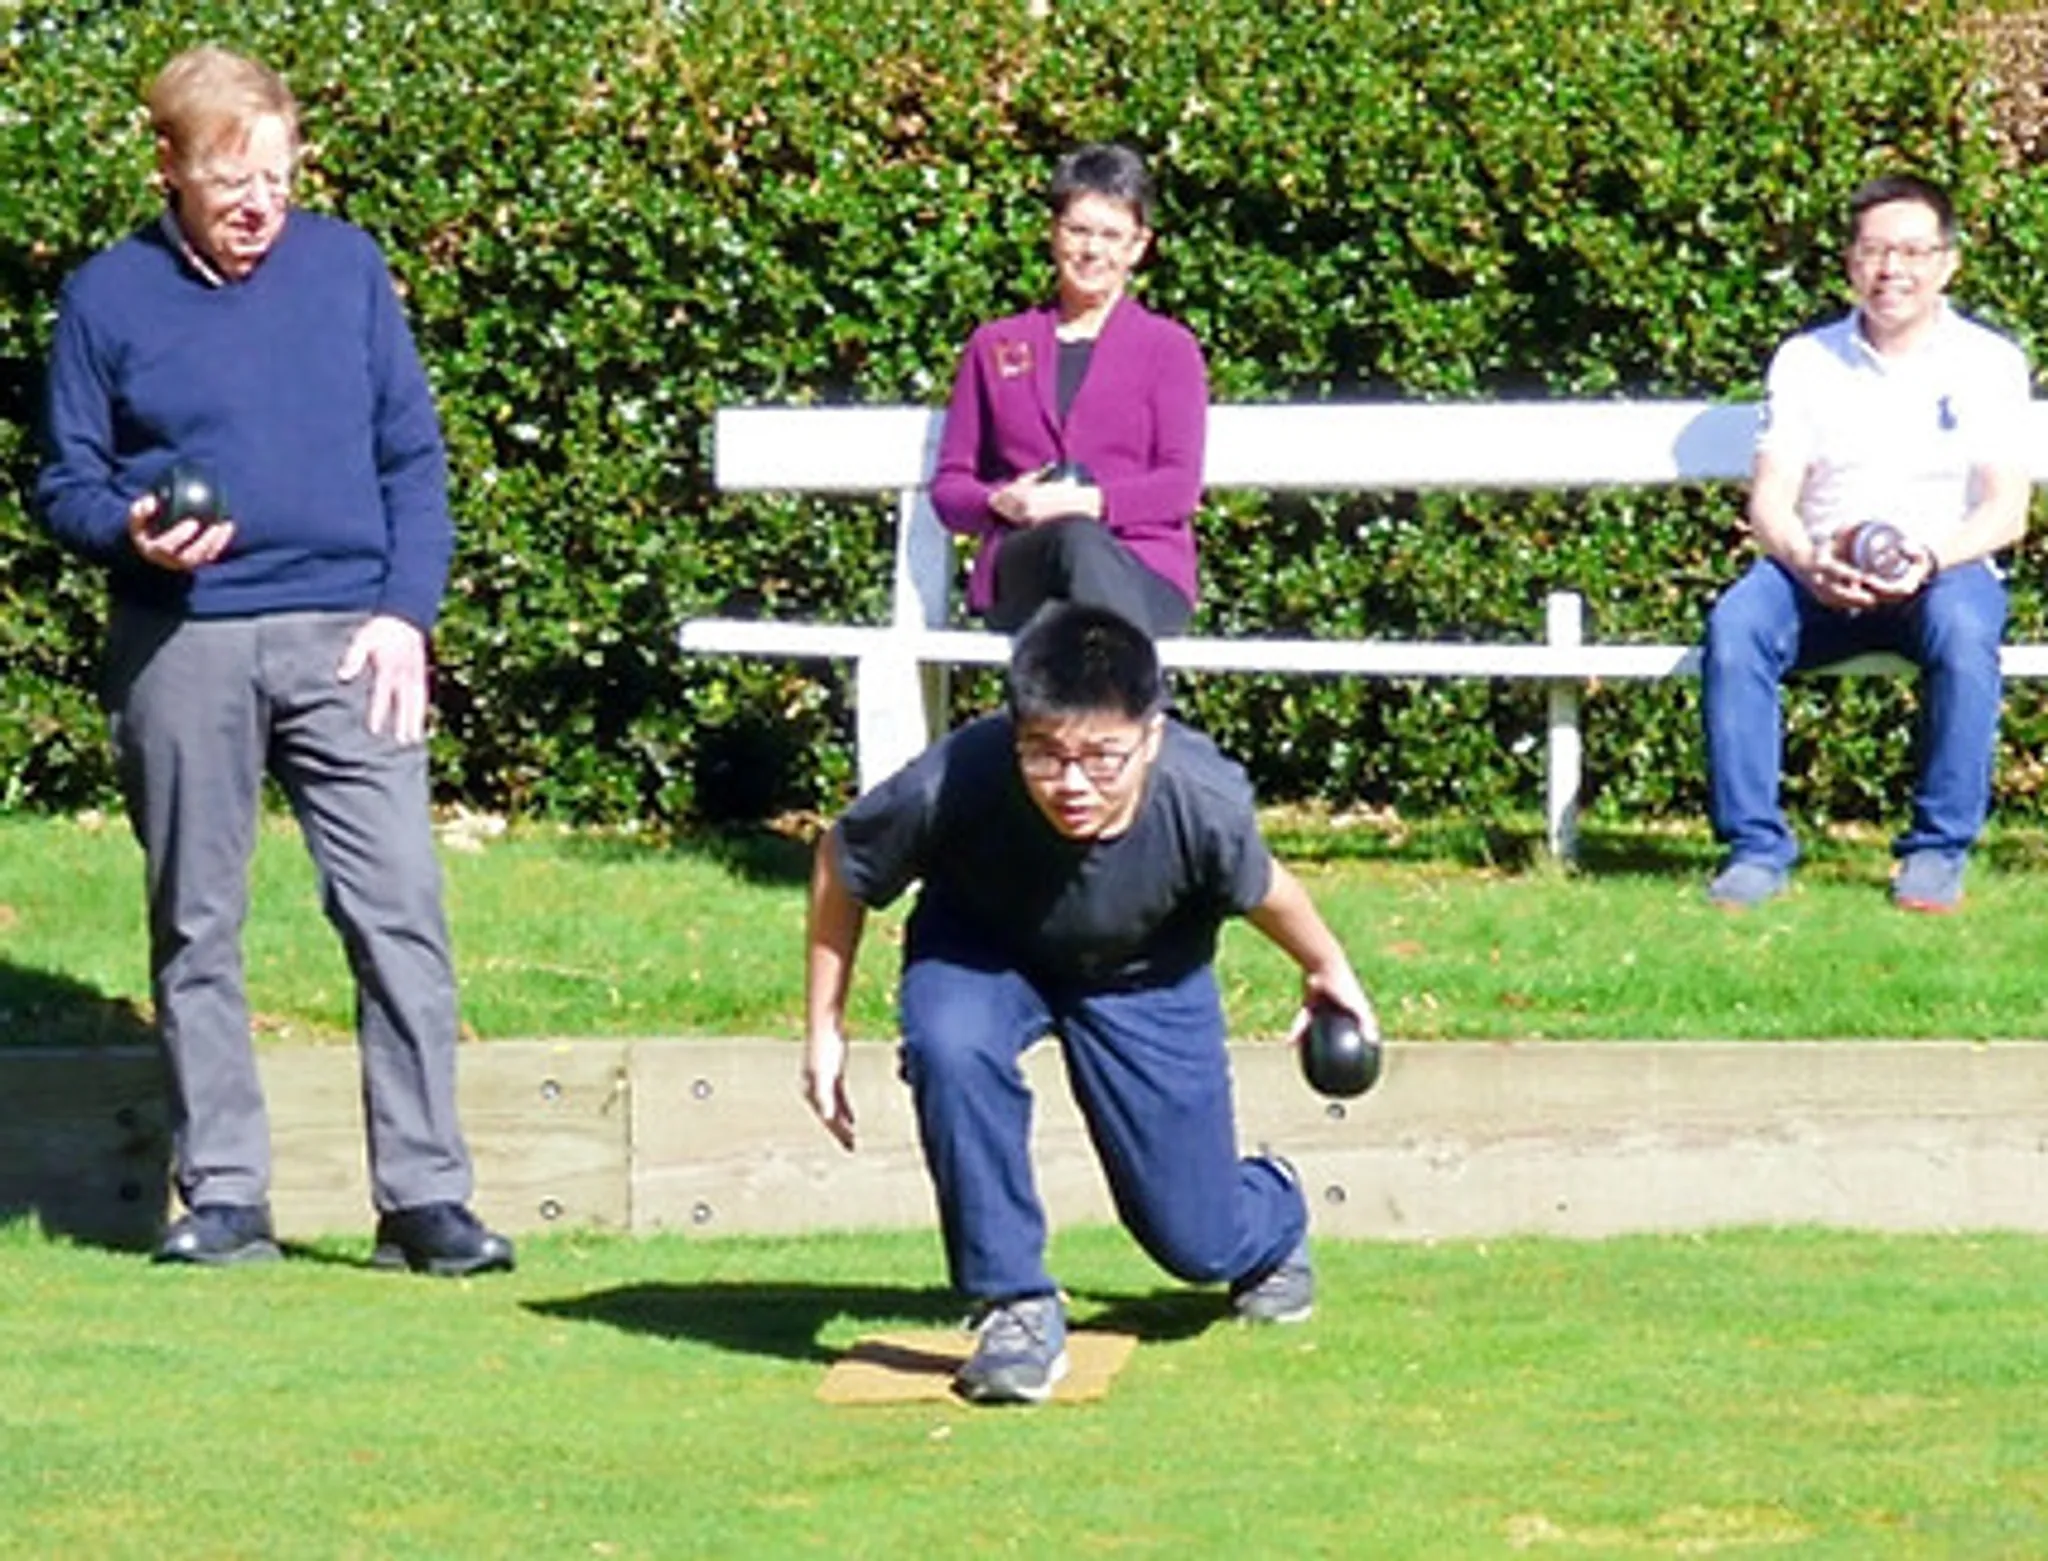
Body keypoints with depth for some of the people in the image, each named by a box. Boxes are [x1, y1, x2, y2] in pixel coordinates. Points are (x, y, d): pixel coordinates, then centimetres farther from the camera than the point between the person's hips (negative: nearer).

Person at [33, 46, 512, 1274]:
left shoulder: (346, 267, 7)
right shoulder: (109, 298, 4)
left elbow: (415, 458, 8)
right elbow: (66, 483, 6)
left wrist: (406, 614, -2)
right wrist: (130, 531, -16)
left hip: (344, 637, 0)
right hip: (182, 652, 0)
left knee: (402, 916, -8)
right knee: (195, 930, 5)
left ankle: (425, 1198, -6)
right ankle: (222, 1196, 12)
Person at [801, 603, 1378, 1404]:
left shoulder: (1203, 803, -36)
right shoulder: (951, 788, -38)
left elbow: (1261, 887, -10)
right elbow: (840, 865, -16)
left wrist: (1327, 970, 10)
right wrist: (823, 1027, -8)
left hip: (1143, 972, 1)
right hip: (982, 944, 0)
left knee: (1198, 1243, 3)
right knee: (949, 1048, -37)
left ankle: (1271, 1211, 44)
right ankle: (1018, 1305, -18)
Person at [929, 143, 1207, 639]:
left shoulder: (1169, 348, 19)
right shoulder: (995, 346, 25)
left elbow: (1180, 486, 5)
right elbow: (948, 486, 20)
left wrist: (1089, 502, -13)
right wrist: (1000, 504, -5)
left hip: (1145, 576, -1)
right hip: (1021, 576, 1)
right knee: (1077, 540, -38)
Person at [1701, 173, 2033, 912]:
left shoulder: (1988, 362, 6)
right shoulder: (1806, 360, 11)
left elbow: (2006, 511, -3)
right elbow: (1770, 498, 2)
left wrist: (1930, 560, -24)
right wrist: (1809, 563, -21)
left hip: (1945, 572, -2)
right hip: (1820, 575, 2)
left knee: (1962, 630, -38)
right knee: (1734, 625, -31)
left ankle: (1939, 850, -27)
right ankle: (1755, 847, -26)